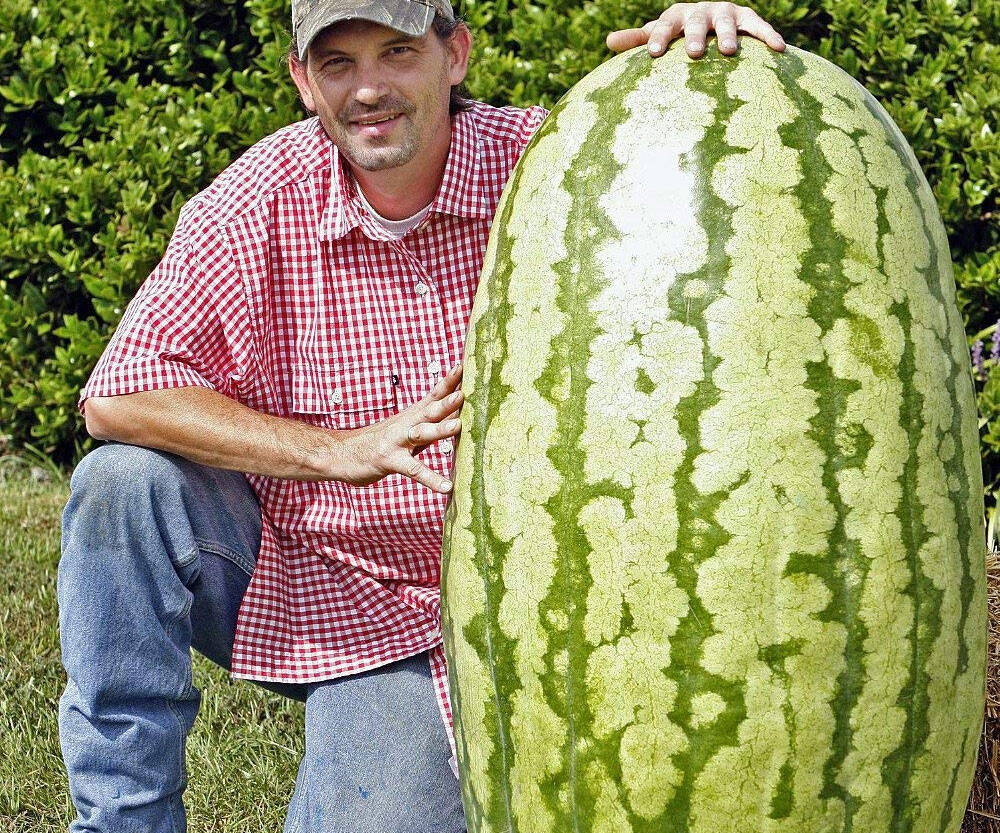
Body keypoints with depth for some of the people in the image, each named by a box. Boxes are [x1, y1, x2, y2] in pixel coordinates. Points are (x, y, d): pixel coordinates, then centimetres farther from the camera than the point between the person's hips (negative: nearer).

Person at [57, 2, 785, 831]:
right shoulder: (259, 202, -13)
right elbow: (117, 394, -20)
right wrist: (338, 451, -30)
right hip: (274, 569, 1)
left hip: (407, 625, -1)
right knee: (124, 484, -27)